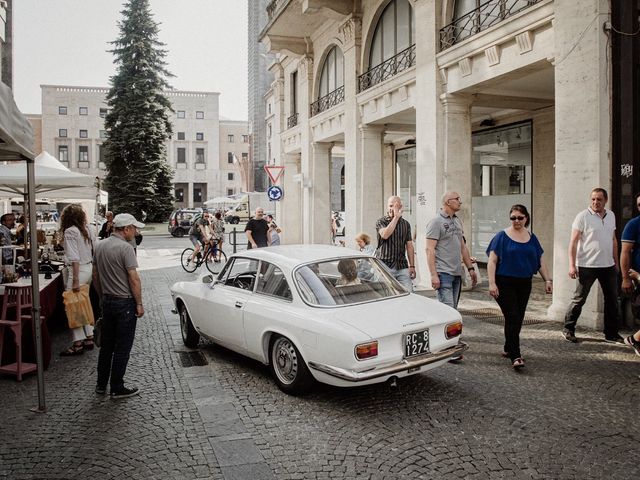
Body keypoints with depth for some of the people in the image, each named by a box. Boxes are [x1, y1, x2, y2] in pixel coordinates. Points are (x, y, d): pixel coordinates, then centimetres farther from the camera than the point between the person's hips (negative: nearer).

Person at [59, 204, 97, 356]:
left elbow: (74, 258, -19)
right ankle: (89, 338, 23)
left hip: (78, 270, -8)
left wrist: (75, 280, -19)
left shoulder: (70, 231, -14)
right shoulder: (88, 229, 7)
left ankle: (78, 344, 4)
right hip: (89, 268, 8)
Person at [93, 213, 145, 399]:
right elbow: (134, 279, -19)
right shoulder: (125, 248, -18)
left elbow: (95, 276, 13)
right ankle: (117, 388, 10)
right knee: (122, 348, 2)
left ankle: (101, 385, 25)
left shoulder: (99, 246, 7)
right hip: (125, 303, -8)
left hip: (107, 301, 8)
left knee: (106, 345, 17)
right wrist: (139, 304, -12)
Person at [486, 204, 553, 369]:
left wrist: (548, 280, 6)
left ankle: (508, 349, 28)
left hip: (524, 284, 5)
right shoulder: (502, 236, -5)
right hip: (505, 284, -5)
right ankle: (515, 357, -10)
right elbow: (492, 261, -9)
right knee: (512, 318, -10)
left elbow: (540, 261, 15)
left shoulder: (531, 238, 10)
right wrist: (492, 283, -16)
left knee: (518, 319, 10)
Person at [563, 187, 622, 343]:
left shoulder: (611, 215, 10)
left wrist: (616, 262, 17)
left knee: (612, 300, 11)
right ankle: (568, 330, 13)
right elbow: (573, 241, -11)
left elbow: (613, 240, 18)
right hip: (587, 266, -6)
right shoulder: (583, 216, -9)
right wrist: (572, 265, -17)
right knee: (579, 299, 0)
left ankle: (611, 334, 22)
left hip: (608, 266, 6)